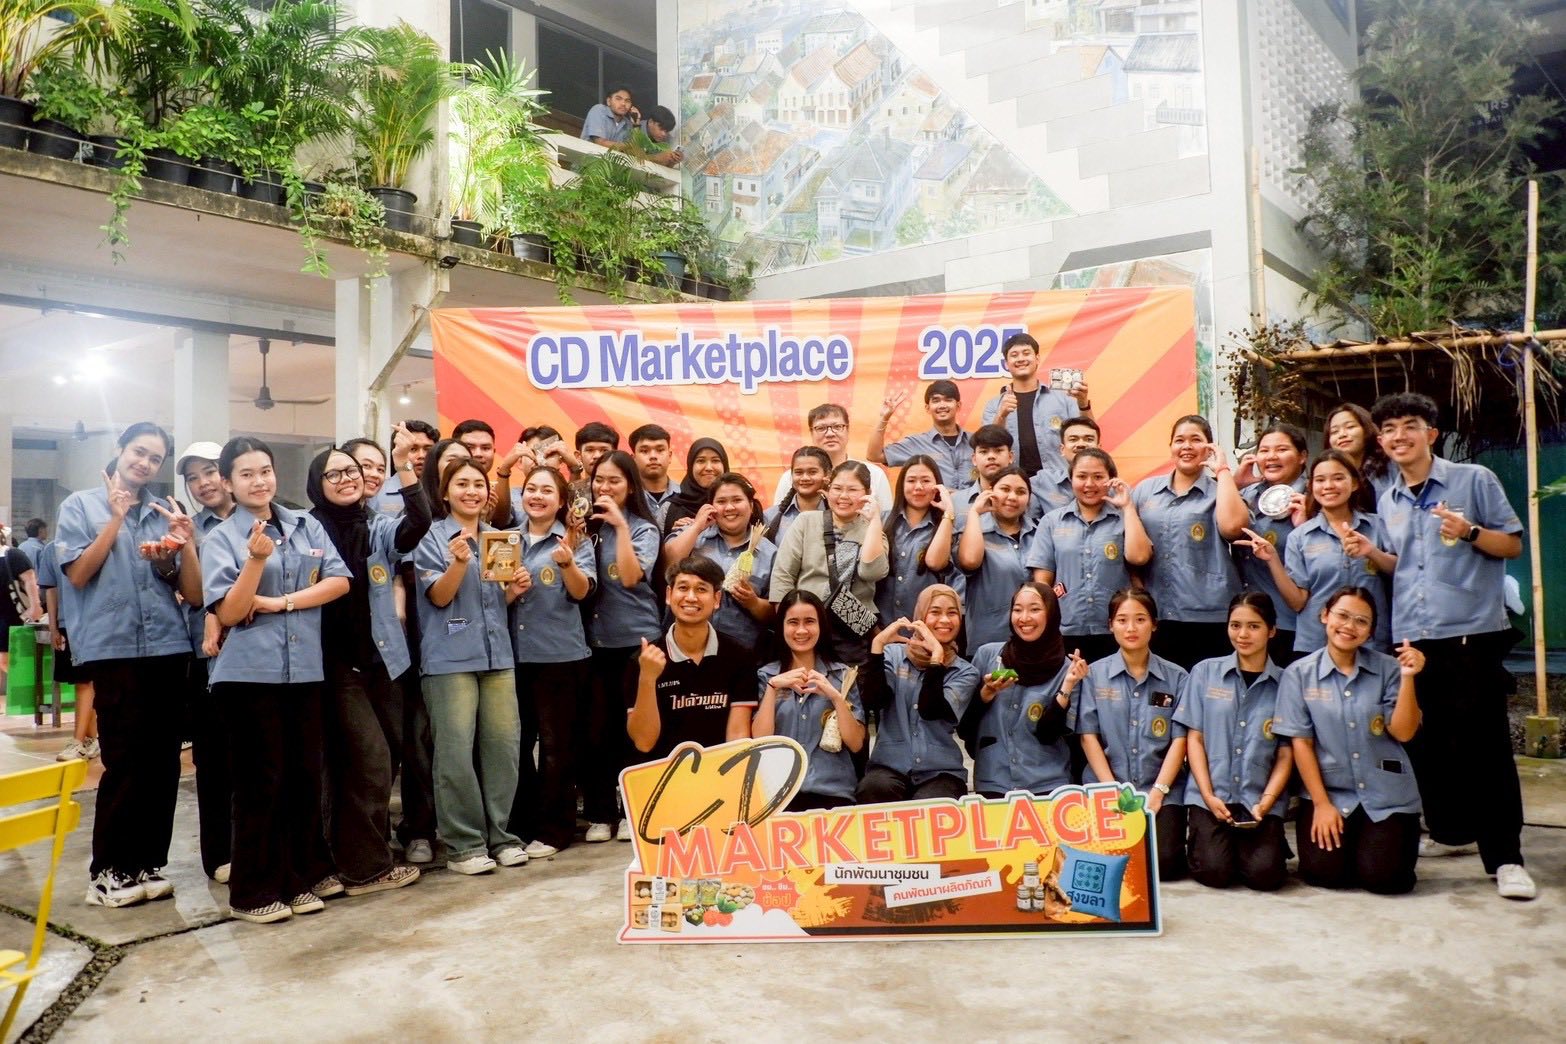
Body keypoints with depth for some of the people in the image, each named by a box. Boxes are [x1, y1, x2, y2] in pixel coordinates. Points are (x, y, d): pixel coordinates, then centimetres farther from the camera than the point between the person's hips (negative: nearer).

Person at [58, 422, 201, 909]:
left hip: (167, 648, 4)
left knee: (162, 762, 6)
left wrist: (186, 543, -11)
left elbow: (194, 594, 6)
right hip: (112, 648, -3)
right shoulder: (81, 506, 6)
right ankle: (108, 871, 8)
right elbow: (78, 574, -6)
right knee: (125, 762, -4)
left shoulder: (166, 514, 12)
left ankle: (147, 863, 17)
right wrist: (116, 517, -9)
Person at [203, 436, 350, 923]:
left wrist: (280, 602, -11)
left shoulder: (307, 525, 9)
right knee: (261, 782, 1)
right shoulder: (220, 539, -1)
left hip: (305, 669, 4)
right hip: (251, 672, -4)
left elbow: (338, 581, -2)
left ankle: (301, 877, 23)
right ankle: (254, 891, 12)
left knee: (304, 775, 10)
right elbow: (229, 613, -11)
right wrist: (256, 558, -24)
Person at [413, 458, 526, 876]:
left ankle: (500, 835, 15)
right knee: (456, 750, -6)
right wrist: (459, 562, -25)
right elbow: (439, 597, -8)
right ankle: (463, 844, 3)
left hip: (497, 652, 5)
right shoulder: (432, 538, 0)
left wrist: (515, 588, -1)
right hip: (451, 656, -5)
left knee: (503, 743, 4)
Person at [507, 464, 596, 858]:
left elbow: (581, 592, -13)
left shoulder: (576, 540, 0)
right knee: (516, 741, 10)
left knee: (556, 744, 2)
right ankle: (520, 823, 23)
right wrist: (510, 591, -9)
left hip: (560, 654, -4)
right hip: (514, 653, 4)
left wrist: (567, 563, -32)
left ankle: (553, 830, 12)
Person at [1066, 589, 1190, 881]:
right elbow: (1088, 736, -1)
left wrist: (1157, 792, -11)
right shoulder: (1094, 674, 4)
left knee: (1164, 861, -19)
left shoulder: (1176, 677, 6)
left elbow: (1179, 739, 0)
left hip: (1162, 792, 0)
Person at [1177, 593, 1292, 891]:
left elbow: (1285, 755, 3)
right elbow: (1194, 738, 3)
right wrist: (1209, 796, -7)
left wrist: (1267, 800, -11)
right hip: (1210, 795, 0)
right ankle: (1200, 839, 14)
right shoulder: (1205, 672, 4)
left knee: (1265, 874, -19)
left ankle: (1270, 844, 14)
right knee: (1215, 871, -19)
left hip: (1261, 799, 1)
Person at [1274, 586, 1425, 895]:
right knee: (1324, 872, -16)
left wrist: (1407, 678, -20)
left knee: (1382, 877, -13)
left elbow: (1403, 732, -9)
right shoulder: (1299, 673, -2)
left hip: (1387, 797, 0)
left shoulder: (1388, 669, -1)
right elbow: (1301, 742, -4)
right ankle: (1345, 842, 19)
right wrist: (1321, 803, -8)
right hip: (1330, 793, 0)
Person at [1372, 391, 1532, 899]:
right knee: (1426, 742, 11)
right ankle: (1450, 829, 28)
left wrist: (1470, 532, -17)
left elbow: (1513, 544, 1)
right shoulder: (1386, 501, 14)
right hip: (1411, 637, 5)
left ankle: (1504, 856, 2)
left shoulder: (1474, 480, 1)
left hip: (1471, 632, -5)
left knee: (1483, 743, -5)